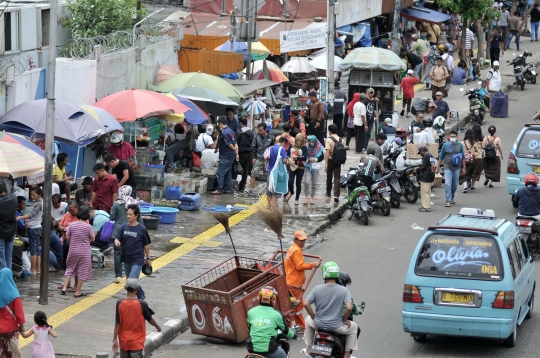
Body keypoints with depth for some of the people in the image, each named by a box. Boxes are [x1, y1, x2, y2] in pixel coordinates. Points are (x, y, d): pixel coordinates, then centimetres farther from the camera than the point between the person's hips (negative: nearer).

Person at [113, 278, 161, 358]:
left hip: (123, 342, 3)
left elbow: (117, 324, -6)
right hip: (136, 343, -3)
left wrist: (114, 340, 1)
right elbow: (150, 319, 0)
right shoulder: (141, 304, -15)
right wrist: (158, 326, 21)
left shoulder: (120, 303, -9)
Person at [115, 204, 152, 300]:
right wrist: (117, 242, -27)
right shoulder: (124, 227, 0)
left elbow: (146, 245, -1)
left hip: (137, 260, -5)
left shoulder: (141, 229, -10)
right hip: (126, 258, 6)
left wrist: (148, 258, 6)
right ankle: (141, 295, 40)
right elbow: (117, 238, -2)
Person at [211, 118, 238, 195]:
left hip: (225, 156, -9)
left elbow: (229, 144, -19)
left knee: (220, 173, -5)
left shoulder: (224, 132, -18)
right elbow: (235, 144, 11)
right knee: (228, 172, 14)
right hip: (231, 156, 9)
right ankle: (228, 189, 17)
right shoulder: (231, 131, 12)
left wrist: (234, 150, -2)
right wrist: (236, 154, 9)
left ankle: (220, 189, -4)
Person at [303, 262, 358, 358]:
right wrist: (344, 320, -3)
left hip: (319, 324, 2)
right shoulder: (344, 290, -13)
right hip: (336, 326, -2)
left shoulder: (317, 289, -9)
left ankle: (309, 348, 40)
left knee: (308, 320, 36)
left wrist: (314, 317, 4)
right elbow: (349, 308, -22)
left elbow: (306, 304, -11)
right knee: (353, 327, 26)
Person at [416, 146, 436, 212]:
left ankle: (426, 207, -6)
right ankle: (427, 206, 21)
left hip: (425, 177, -10)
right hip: (431, 177, 10)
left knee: (425, 192, -5)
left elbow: (423, 166, -18)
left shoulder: (425, 156, -13)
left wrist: (418, 168, 1)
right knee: (428, 192, 16)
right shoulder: (431, 156, 15)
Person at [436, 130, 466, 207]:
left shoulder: (460, 145, 2)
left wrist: (463, 168, 8)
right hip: (447, 168, -2)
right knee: (448, 184, -12)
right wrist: (437, 168, 4)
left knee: (455, 184, 13)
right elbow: (441, 157, 5)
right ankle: (448, 201, -12)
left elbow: (463, 157, 9)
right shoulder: (445, 145, -2)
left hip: (456, 168, 2)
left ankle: (452, 197, 36)